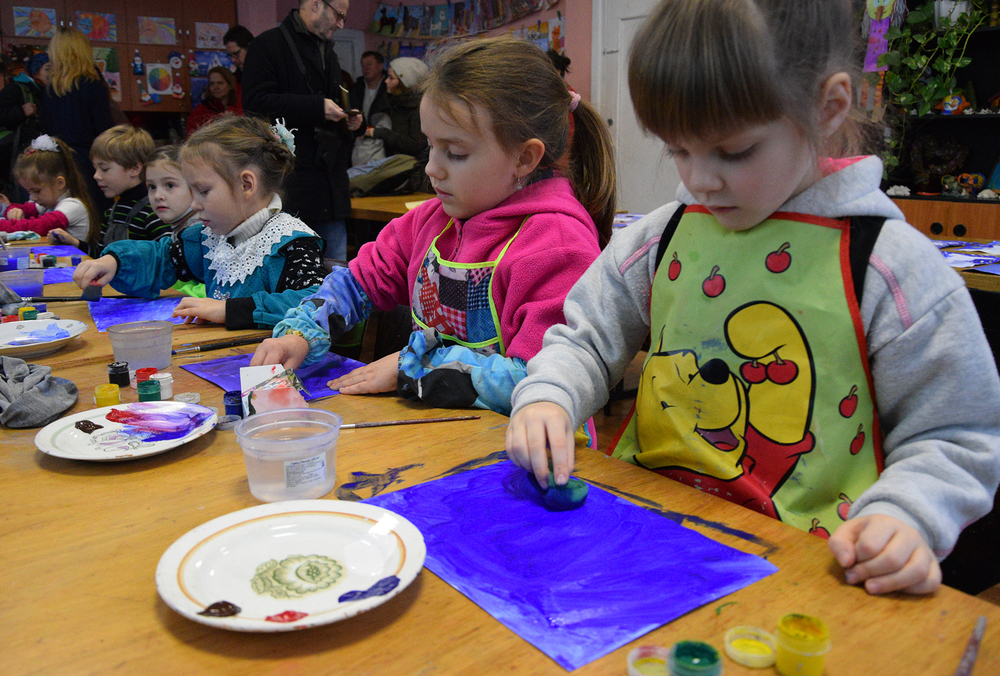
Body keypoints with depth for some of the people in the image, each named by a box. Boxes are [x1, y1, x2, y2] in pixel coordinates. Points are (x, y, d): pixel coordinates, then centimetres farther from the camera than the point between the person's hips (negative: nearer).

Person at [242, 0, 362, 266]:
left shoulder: (328, 52, 24)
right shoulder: (269, 44, -2)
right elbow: (255, 101, -14)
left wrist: (347, 119, 12)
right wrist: (317, 107, -18)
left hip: (331, 174, 8)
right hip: (292, 172, -7)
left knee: (335, 263, 6)